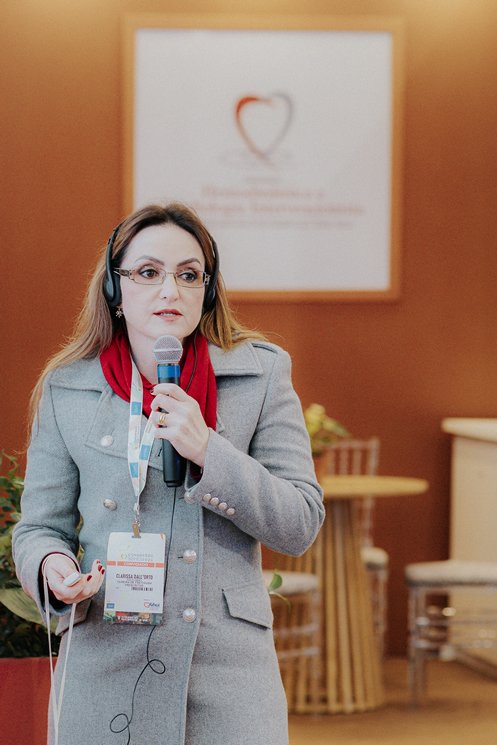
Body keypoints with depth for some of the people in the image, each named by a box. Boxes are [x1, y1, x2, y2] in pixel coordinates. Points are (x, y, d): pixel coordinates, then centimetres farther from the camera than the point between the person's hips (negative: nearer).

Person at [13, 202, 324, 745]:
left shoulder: (262, 374, 3)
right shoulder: (67, 389, 6)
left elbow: (300, 526, -1)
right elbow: (40, 527, 10)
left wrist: (207, 450, -14)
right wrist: (53, 567, -14)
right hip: (103, 670, 1)